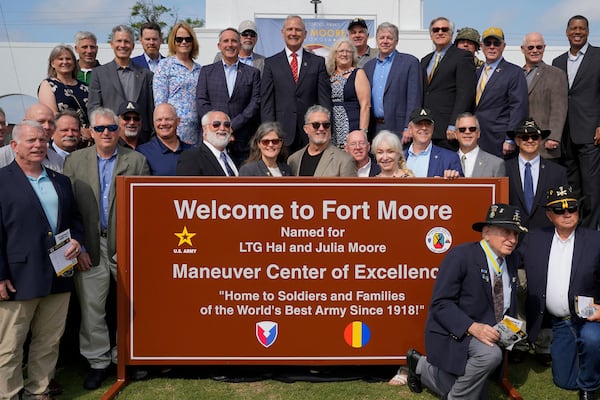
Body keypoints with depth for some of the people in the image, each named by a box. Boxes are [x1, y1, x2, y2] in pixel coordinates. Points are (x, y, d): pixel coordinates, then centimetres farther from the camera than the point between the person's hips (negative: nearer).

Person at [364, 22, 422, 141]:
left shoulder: (410, 62, 1)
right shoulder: (369, 66, 16)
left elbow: (414, 98, -6)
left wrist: (408, 128, -14)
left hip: (399, 128, -4)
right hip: (373, 129, 4)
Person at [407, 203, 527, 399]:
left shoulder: (512, 260, 0)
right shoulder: (461, 256, -22)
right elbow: (440, 303, -24)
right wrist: (472, 327, -36)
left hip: (484, 334, 8)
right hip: (452, 335, -8)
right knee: (491, 354, -35)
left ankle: (422, 367, 36)